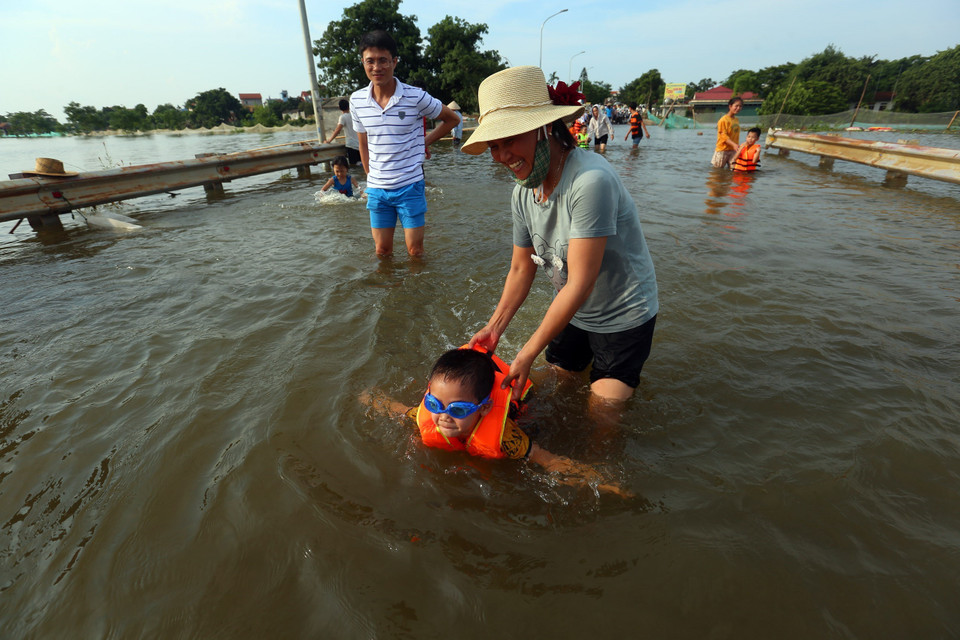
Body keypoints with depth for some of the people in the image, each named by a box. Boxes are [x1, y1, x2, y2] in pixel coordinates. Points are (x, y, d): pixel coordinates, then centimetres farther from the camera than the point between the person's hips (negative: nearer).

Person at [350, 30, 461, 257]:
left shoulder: (415, 97, -9)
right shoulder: (356, 101, 1)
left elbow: (452, 119, 6)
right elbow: (364, 145, 14)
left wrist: (425, 142, 2)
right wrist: (370, 178, 14)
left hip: (410, 186, -3)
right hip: (376, 189, 3)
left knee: (415, 250, 3)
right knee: (382, 251, 10)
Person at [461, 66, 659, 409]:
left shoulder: (590, 181, -32)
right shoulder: (522, 191, -7)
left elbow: (580, 284, -31)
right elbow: (521, 269, 2)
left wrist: (528, 354, -25)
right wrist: (494, 328, -4)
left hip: (623, 316, -6)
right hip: (569, 311, 6)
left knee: (603, 409, 4)